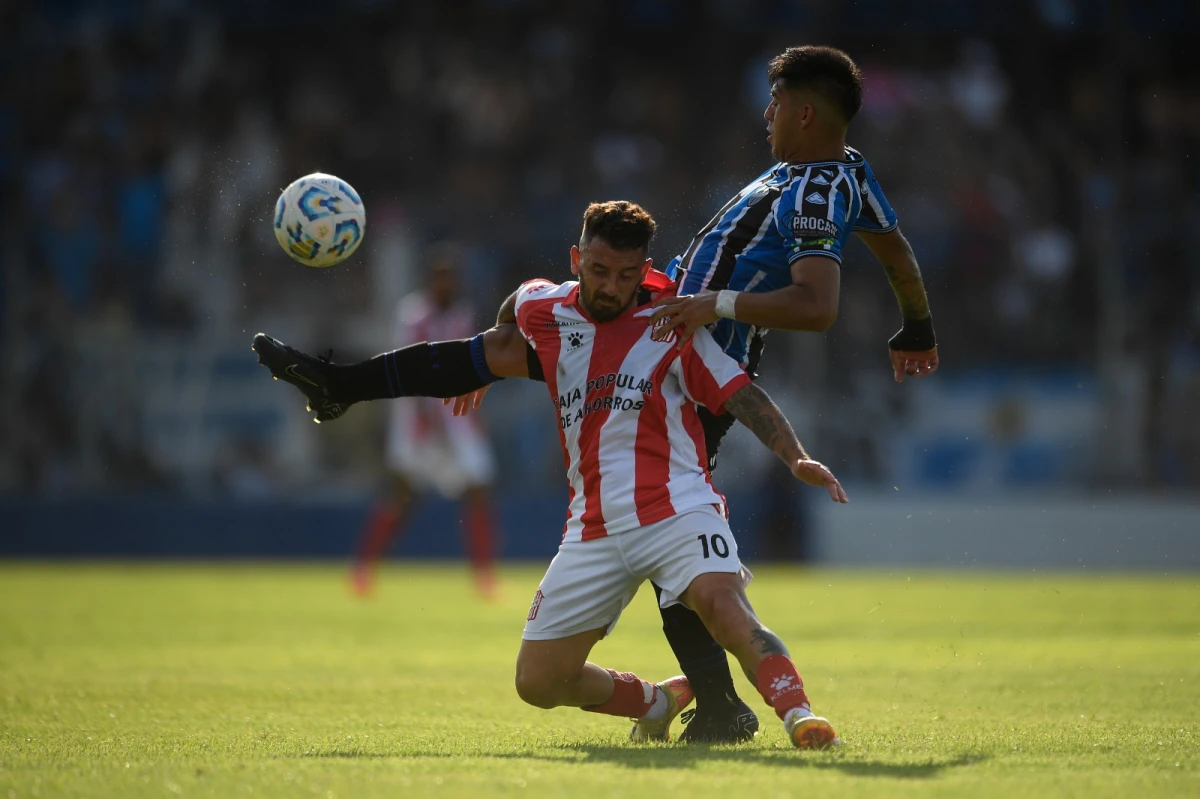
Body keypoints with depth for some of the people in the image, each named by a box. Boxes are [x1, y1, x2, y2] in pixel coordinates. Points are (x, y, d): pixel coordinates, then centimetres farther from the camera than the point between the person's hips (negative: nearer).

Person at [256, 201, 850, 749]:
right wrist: (480, 368, 48)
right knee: (538, 681, 4)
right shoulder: (542, 311, 7)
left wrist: (796, 457, -19)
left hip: (677, 507, -5)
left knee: (720, 601, -35)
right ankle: (657, 701, 25)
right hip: (594, 529, 5)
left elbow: (741, 394, -5)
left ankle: (798, 712, -38)